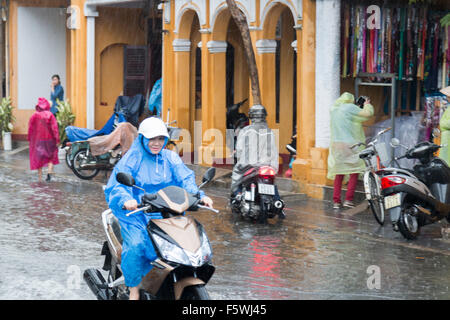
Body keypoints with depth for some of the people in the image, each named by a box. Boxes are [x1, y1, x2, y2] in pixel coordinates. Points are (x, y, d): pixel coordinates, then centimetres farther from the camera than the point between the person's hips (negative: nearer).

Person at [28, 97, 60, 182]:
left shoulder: (34, 116, -4)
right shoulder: (50, 115, -8)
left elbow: (30, 128, 0)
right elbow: (55, 128, -11)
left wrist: (30, 139, 11)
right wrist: (57, 140, -7)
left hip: (37, 140, 1)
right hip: (49, 140, -1)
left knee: (38, 159, 10)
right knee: (51, 157, 15)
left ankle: (40, 178, 9)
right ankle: (50, 172, -9)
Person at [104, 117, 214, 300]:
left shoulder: (170, 158, 13)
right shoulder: (131, 159, 1)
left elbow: (186, 179, 2)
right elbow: (116, 186, -9)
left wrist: (199, 195, -19)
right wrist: (126, 200, -32)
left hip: (167, 213, 4)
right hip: (136, 212, -4)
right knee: (136, 245, -29)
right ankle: (133, 290, -17)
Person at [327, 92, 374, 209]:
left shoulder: (333, 109, 14)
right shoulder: (349, 108, -6)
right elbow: (367, 113, -9)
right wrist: (367, 105, 11)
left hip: (336, 145, 6)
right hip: (349, 145, -6)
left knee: (338, 174, 11)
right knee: (354, 173, 2)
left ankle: (336, 201, 9)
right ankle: (348, 200, -5)